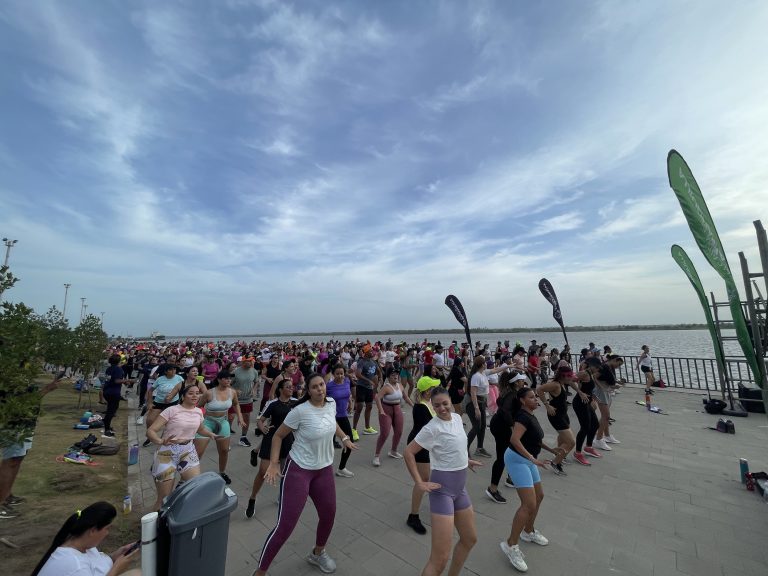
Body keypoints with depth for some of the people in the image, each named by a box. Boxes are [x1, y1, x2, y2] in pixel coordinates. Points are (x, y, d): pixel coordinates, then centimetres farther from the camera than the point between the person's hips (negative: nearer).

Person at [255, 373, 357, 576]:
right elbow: (278, 436, -11)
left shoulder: (331, 403, -7)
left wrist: (344, 438, 14)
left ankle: (317, 554, 49)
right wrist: (274, 463, -17)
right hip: (299, 470, -6)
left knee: (329, 514, 19)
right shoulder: (300, 411, -23)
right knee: (285, 526, -2)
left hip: (324, 469, 6)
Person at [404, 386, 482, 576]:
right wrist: (419, 483, -20)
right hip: (442, 488, -8)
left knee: (470, 539, 25)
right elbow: (408, 452, -19)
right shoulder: (432, 428, -23)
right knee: (440, 558, -7)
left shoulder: (457, 418, 0)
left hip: (459, 486, 8)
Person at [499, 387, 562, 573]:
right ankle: (511, 545, 0)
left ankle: (528, 532, 41)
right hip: (517, 460, -10)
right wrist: (532, 459, -35)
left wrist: (551, 450, 15)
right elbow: (514, 439, -33)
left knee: (539, 496, 22)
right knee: (529, 504, -11)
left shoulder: (530, 416, 8)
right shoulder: (523, 416, -22)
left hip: (527, 460, 10)